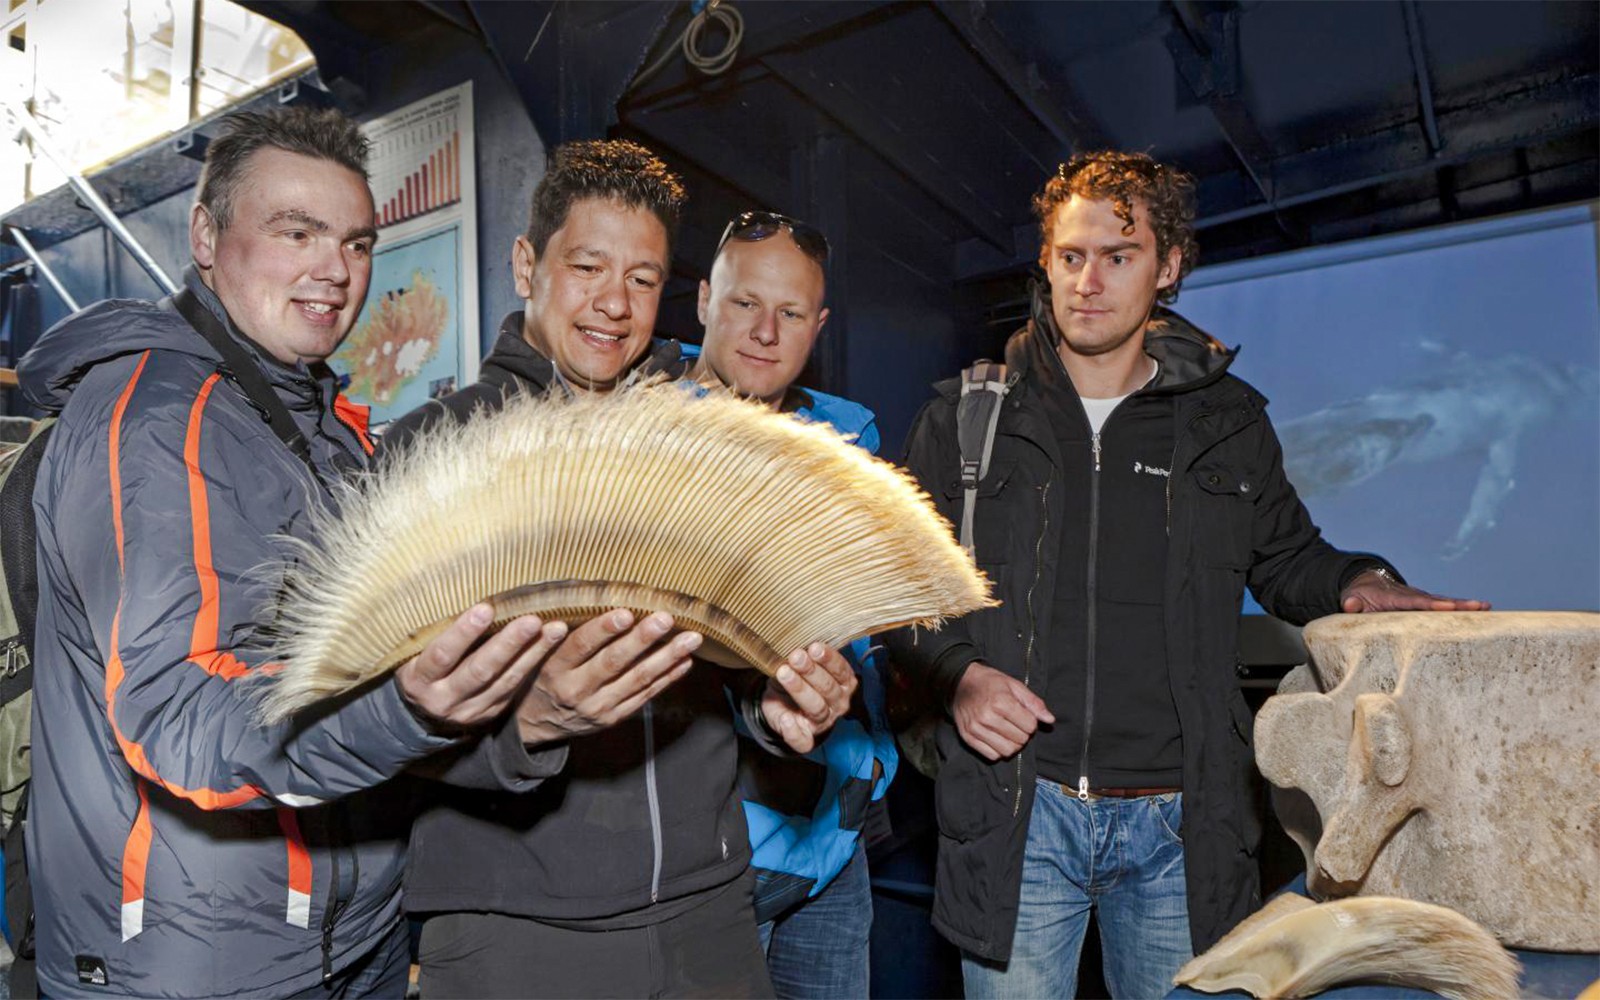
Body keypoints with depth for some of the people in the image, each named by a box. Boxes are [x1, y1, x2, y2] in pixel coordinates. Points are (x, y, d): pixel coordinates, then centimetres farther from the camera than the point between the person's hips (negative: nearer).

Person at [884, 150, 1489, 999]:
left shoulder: (1226, 421, 7)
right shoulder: (967, 418, 2)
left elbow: (1284, 559, 20)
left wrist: (1356, 582, -1)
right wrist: (958, 674, -11)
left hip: (1179, 827, 2)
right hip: (1017, 815, -1)